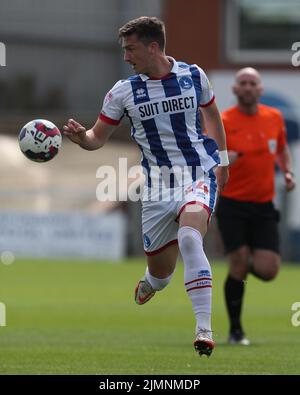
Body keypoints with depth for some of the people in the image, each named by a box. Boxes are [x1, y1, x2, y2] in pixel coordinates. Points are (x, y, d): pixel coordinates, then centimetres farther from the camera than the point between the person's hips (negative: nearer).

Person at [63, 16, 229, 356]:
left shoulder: (193, 76, -1)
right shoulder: (123, 91, -1)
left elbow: (212, 114, 17)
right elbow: (98, 137, 2)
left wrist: (222, 161, 17)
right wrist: (80, 137, -20)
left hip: (199, 174, -2)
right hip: (157, 185, 2)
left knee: (189, 238, -31)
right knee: (160, 271, 5)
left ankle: (204, 329, -33)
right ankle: (151, 283, 47)